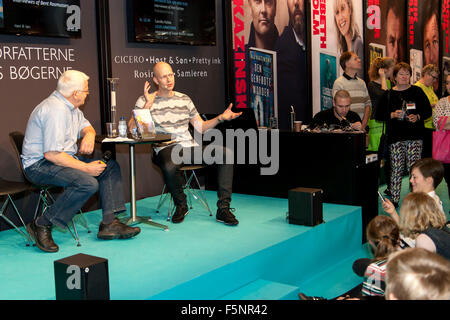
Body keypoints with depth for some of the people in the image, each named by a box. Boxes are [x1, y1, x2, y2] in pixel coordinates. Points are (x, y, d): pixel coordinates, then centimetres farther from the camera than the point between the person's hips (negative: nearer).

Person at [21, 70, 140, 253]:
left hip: (64, 157, 11)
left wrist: (89, 134, -1)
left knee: (111, 167, 5)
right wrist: (86, 167, -23)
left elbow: (86, 126, 26)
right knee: (88, 183, -33)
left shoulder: (71, 107, 10)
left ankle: (109, 223, -3)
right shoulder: (56, 110, -23)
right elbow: (51, 154, -28)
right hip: (39, 164, -11)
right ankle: (42, 225, -20)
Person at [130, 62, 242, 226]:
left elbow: (201, 127, 20)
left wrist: (221, 117, 5)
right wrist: (148, 105, -16)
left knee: (226, 153, -19)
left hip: (190, 147, 4)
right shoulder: (144, 101, 6)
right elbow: (132, 128, -8)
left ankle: (223, 208, -17)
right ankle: (181, 205, -9)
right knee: (170, 166, -41)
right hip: (165, 149, -4)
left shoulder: (185, 99, 19)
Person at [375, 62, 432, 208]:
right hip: (396, 137, 0)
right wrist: (392, 115, -10)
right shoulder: (388, 95, 9)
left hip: (414, 136, 0)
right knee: (396, 168, -3)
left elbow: (428, 110, 11)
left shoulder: (417, 91, 10)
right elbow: (378, 115, 7)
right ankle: (394, 200, 5)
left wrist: (417, 117, -8)